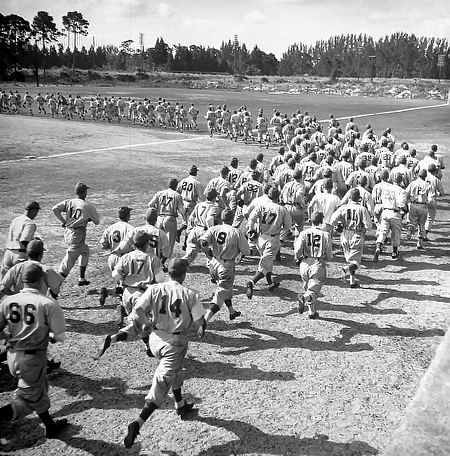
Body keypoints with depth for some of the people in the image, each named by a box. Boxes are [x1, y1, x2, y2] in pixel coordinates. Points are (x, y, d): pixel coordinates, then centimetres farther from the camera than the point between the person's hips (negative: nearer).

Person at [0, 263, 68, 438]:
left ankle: (50, 426, 39)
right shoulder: (48, 304, -18)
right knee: (30, 399, 13)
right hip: (33, 358, -6)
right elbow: (60, 337, -13)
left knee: (39, 391, 25)